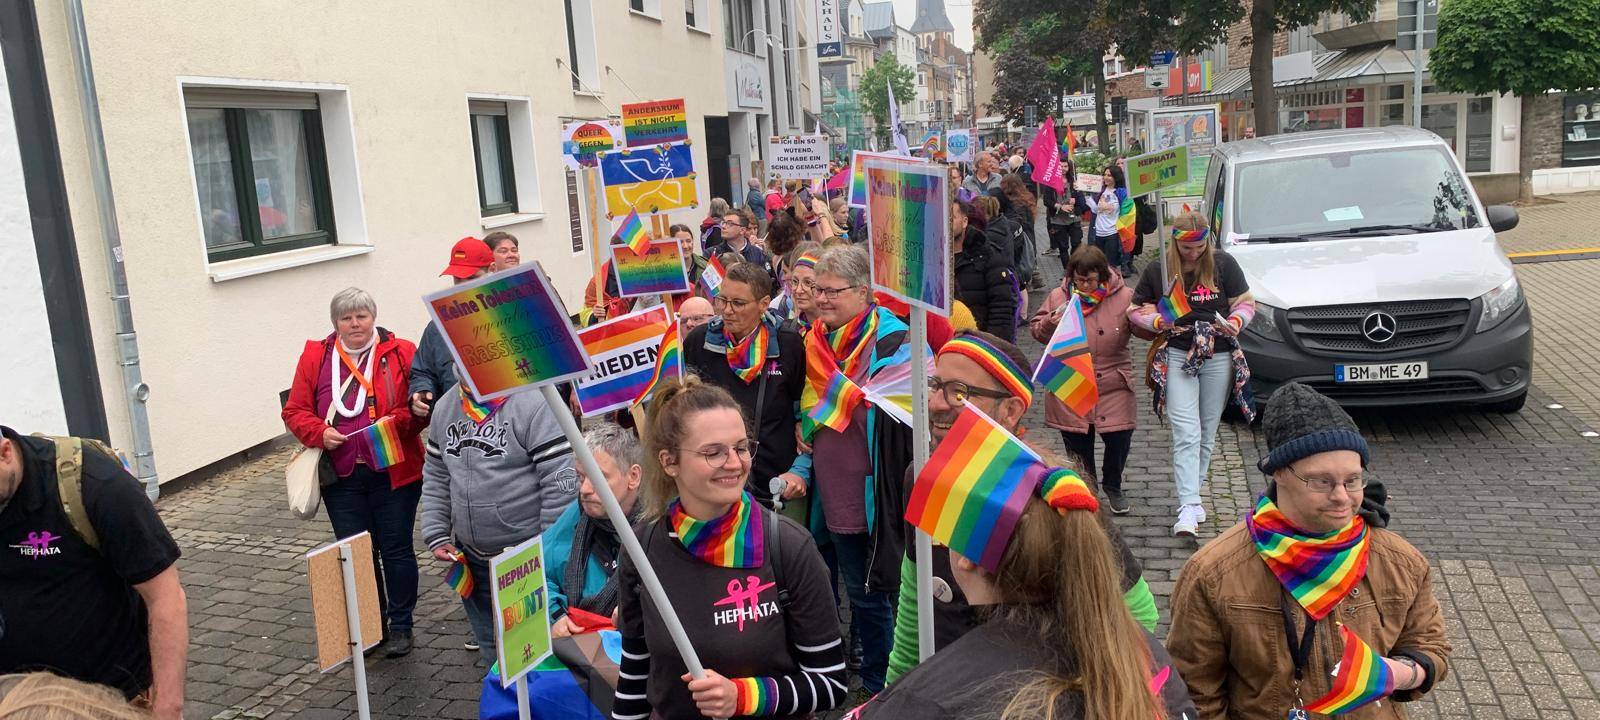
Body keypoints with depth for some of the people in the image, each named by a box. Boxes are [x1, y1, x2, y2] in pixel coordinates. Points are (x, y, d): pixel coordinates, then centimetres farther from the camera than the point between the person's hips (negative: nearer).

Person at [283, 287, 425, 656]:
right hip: (341, 477, 2)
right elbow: (295, 411, 7)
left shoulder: (401, 353, -1)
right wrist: (320, 433, -11)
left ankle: (400, 626, 20)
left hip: (393, 471, -2)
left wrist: (397, 421, -21)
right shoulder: (314, 357, 5)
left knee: (395, 549, 6)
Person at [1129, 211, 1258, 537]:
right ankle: (1189, 506, -16)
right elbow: (1136, 310, 6)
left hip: (1219, 358, 2)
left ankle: (1190, 494, 24)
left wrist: (1235, 321, -15)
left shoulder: (1223, 263, 0)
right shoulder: (1156, 270, -2)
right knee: (1186, 434, -12)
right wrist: (1158, 321, -14)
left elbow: (1246, 302, 7)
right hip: (1177, 356, -2)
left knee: (1207, 433, 9)